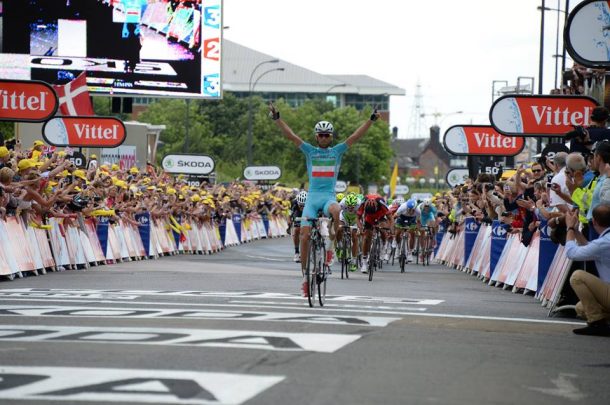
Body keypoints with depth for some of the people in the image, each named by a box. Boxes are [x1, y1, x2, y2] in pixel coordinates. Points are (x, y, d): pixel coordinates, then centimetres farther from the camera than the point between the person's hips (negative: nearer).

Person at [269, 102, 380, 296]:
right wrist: (277, 118, -7)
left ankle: (330, 245, -17)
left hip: (329, 196, -1)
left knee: (335, 211, -38)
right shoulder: (309, 150, 10)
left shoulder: (337, 151, 10)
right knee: (304, 237, -9)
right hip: (312, 196, 1)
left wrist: (371, 119, -6)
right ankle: (306, 276, 4)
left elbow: (356, 136, 3)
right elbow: (290, 135, 3)